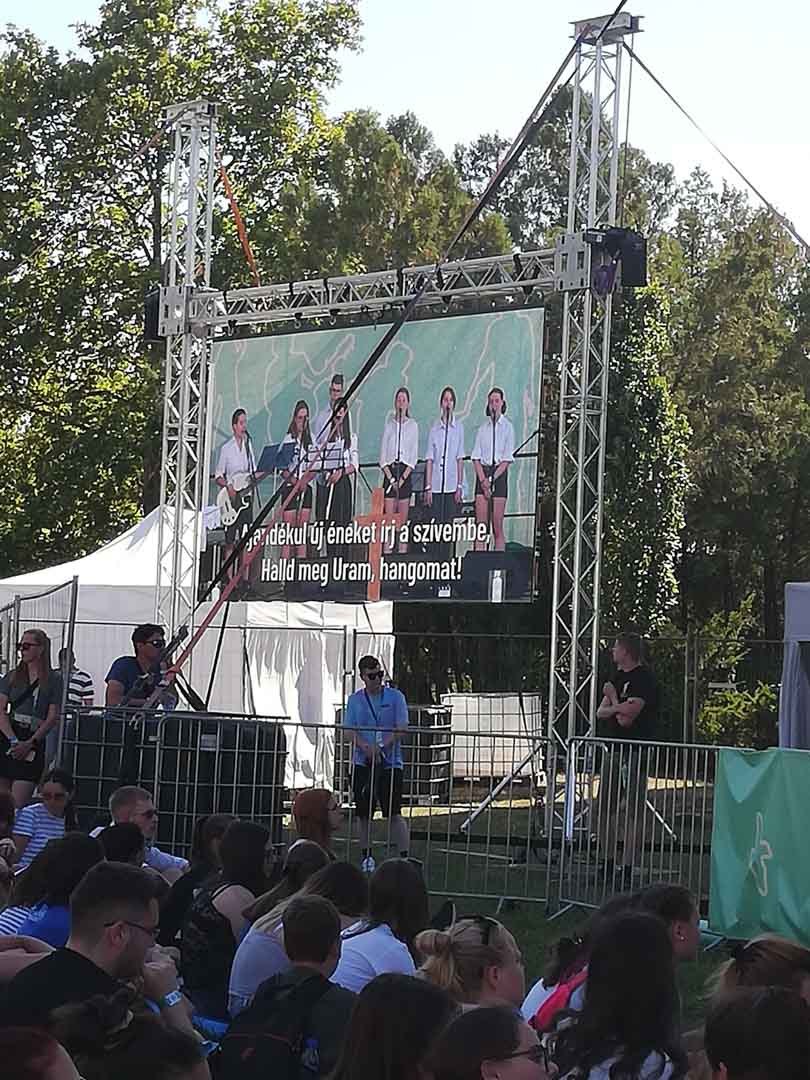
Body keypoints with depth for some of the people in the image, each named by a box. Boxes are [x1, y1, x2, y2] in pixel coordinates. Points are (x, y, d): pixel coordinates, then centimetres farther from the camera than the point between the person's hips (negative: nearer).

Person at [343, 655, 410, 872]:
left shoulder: (395, 697, 2)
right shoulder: (355, 700, 8)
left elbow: (402, 728, -5)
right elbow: (351, 730, 2)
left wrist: (382, 747, -17)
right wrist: (367, 748, -16)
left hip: (390, 763, -3)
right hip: (362, 763, 3)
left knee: (394, 813, -8)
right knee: (364, 814, 7)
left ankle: (404, 857, -6)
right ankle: (366, 857, 18)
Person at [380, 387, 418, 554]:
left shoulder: (413, 425, 5)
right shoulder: (389, 425, 9)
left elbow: (414, 457, 1)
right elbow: (383, 455, 5)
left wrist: (402, 479, -9)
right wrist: (391, 478, -7)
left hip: (405, 472, -1)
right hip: (389, 472, 1)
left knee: (403, 519, 0)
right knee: (388, 518, -4)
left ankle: (403, 551, 2)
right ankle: (387, 551, -4)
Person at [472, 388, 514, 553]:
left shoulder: (508, 427, 2)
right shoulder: (483, 427, 10)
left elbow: (507, 459, -4)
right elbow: (476, 457, 6)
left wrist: (492, 479, -12)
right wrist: (483, 479, -8)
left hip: (499, 474, -3)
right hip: (482, 473, 3)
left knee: (498, 527, -4)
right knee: (481, 525, -3)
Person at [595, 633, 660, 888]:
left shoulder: (644, 679, -11)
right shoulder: (618, 677, 16)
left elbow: (626, 718, -19)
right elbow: (600, 712, 9)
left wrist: (613, 699, -2)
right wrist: (618, 707, -11)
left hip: (635, 752, -10)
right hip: (614, 749, 10)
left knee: (633, 812, -7)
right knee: (602, 809, 11)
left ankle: (628, 869, -7)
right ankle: (609, 864, 20)